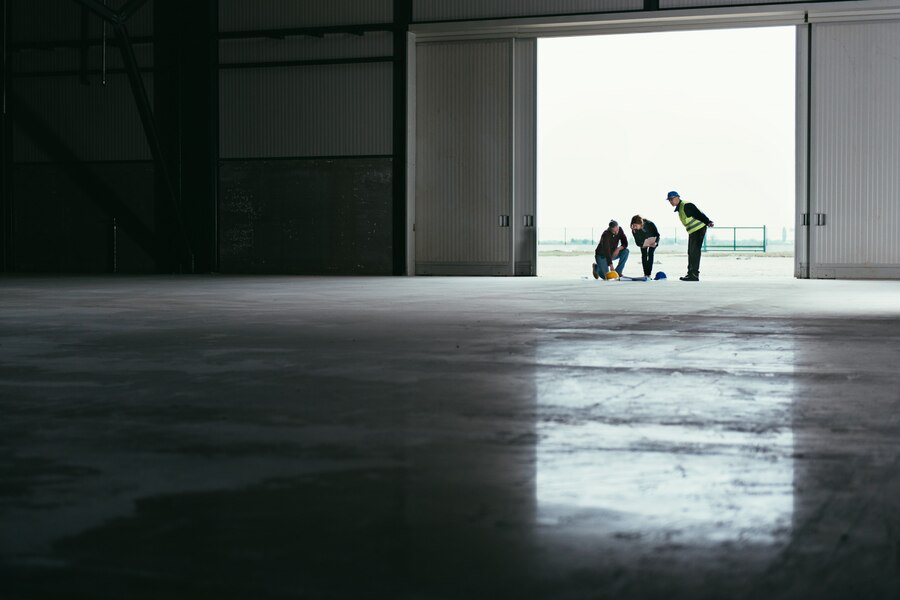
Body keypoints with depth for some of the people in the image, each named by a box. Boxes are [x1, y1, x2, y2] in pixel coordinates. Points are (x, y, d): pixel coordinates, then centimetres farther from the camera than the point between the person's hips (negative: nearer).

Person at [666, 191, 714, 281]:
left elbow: (698, 214, -24)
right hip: (692, 231, 10)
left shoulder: (686, 206, -17)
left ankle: (694, 275, -11)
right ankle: (691, 273, 23)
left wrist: (708, 222, -34)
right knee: (690, 253, 15)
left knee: (695, 252, -11)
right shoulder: (679, 208, 15)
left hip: (699, 230, -10)